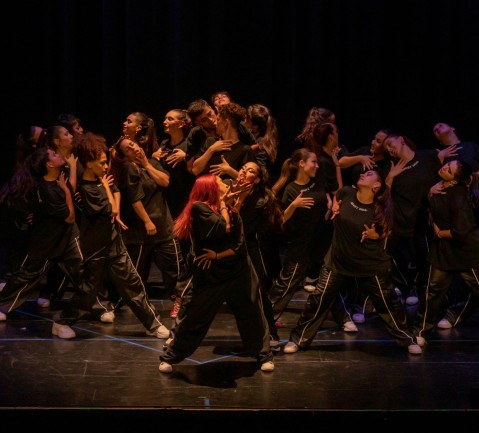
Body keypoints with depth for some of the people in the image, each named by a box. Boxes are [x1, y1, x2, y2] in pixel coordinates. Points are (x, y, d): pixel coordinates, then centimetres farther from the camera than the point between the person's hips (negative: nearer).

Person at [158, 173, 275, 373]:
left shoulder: (232, 212, 6)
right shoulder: (199, 207, -11)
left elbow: (240, 246, 0)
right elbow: (222, 229, -22)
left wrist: (218, 255, -14)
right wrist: (222, 204, -8)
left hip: (239, 274, 5)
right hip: (210, 277, -5)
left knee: (252, 316, 9)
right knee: (194, 319, 0)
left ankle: (264, 355, 24)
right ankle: (169, 357, 14)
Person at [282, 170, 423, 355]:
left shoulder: (379, 210, -15)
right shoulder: (346, 193, -9)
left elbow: (386, 233, 0)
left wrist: (375, 235, -19)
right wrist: (334, 207, -2)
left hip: (371, 265, -2)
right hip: (338, 261, 2)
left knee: (388, 302, 7)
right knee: (318, 299, 1)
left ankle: (408, 339, 26)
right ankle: (298, 339, 14)